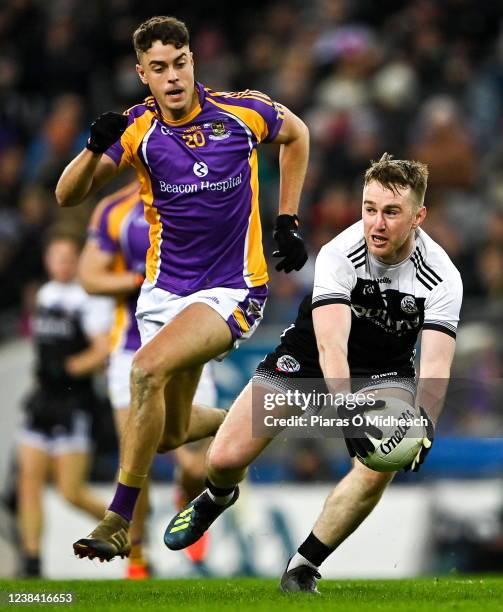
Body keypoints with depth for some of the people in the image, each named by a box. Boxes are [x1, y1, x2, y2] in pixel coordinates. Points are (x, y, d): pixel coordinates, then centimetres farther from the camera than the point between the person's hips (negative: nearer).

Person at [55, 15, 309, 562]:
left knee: (148, 369, -28)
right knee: (172, 433, 10)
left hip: (232, 290, -4)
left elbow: (296, 134, 14)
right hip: (165, 289, 4)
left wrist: (287, 222, 9)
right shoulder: (138, 129, -7)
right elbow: (67, 195, -13)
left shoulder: (242, 112, -9)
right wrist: (95, 148, -33)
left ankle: (118, 522, -20)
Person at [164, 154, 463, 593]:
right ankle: (218, 498, 32)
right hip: (308, 359, 0)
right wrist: (347, 406, -58)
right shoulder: (339, 254, -29)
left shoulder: (442, 278, -24)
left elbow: (435, 364, -30)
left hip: (385, 373, 1)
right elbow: (330, 343, -39)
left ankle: (303, 568, -10)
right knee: (224, 459, -9)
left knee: (381, 464, -29)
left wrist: (423, 423, -50)